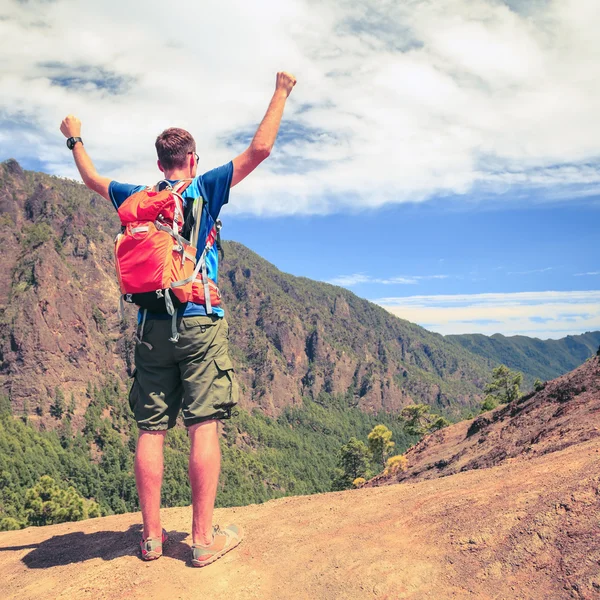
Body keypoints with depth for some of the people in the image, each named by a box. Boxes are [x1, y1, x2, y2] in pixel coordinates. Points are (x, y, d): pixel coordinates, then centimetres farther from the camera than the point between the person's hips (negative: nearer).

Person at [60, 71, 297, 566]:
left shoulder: (137, 198, 13)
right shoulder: (204, 190, 2)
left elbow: (93, 179, 32)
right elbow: (260, 149, -1)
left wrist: (75, 140, 49)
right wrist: (281, 92, 11)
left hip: (152, 325, 4)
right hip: (199, 322, -4)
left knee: (151, 430, 6)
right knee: (204, 427, -2)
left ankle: (152, 535, 13)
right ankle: (204, 538, 2)